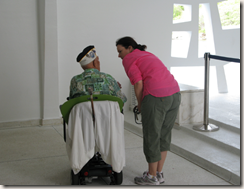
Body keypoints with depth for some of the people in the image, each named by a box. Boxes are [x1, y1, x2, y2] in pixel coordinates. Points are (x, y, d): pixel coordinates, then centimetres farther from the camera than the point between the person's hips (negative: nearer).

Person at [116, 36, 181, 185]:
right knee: (164, 135, 18)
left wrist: (140, 104, 6)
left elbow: (139, 84, -8)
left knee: (151, 137, 7)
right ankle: (159, 173, 29)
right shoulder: (148, 55, 28)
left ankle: (152, 177, 20)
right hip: (174, 94, 8)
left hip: (156, 97, -8)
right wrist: (144, 103, 20)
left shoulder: (128, 59, 5)